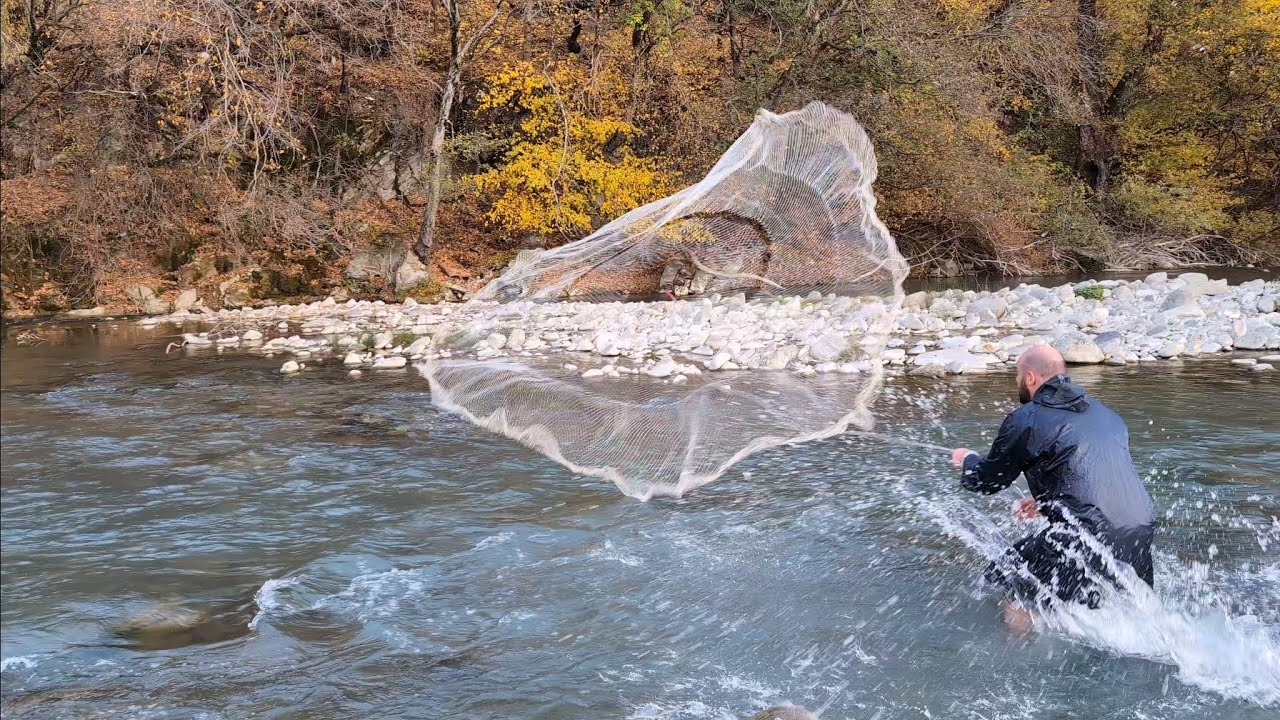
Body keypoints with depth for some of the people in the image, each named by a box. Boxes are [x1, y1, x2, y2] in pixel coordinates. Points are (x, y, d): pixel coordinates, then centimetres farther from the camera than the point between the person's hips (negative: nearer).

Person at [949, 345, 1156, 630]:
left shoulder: (1026, 420, -2)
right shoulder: (1103, 411, 20)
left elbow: (988, 480, 8)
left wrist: (967, 459, 30)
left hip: (1090, 534, -7)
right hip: (1141, 531, 7)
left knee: (1011, 586, 10)